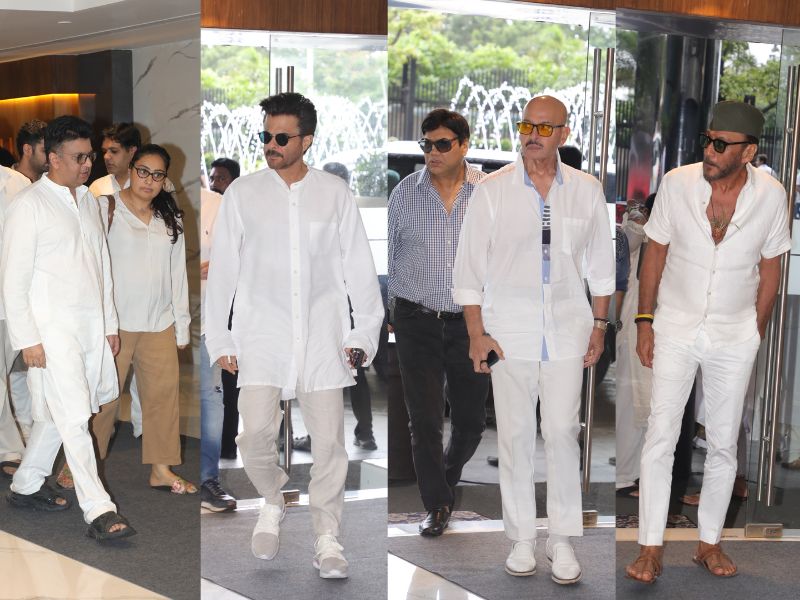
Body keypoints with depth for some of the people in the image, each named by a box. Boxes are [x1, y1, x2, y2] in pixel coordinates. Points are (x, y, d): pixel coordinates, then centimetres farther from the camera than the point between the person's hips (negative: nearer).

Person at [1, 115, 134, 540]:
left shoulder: (88, 201, 14)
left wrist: (110, 324, 18)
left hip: (91, 327, 7)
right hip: (53, 330, -7)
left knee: (57, 413, 14)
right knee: (74, 417, -9)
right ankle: (98, 511, -8)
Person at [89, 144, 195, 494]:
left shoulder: (170, 219, 13)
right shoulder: (106, 209, -2)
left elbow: (178, 273, 14)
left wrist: (181, 325, 12)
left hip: (159, 324, 5)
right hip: (114, 321, -5)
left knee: (163, 393, 6)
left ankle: (161, 469, 15)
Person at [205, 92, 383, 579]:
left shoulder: (335, 194, 4)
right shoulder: (243, 193, 4)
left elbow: (359, 267, 7)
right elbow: (222, 269, 6)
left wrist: (364, 334, 2)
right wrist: (220, 341, 3)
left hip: (322, 336, 1)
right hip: (263, 333, 0)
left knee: (329, 439, 0)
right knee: (256, 432, -12)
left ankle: (328, 539, 14)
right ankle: (272, 502, 18)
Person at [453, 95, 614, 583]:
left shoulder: (587, 190, 2)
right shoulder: (492, 190, -3)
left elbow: (600, 263, 11)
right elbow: (470, 264, -1)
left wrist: (599, 325, 9)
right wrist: (477, 334, -4)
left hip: (567, 328, 1)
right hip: (509, 330, -1)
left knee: (563, 432, 0)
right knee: (515, 434, 5)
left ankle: (563, 537, 13)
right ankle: (522, 537, 17)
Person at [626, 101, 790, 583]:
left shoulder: (771, 196, -11)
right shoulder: (677, 183, -12)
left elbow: (770, 268, 1)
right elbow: (656, 253, -2)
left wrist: (757, 333, 3)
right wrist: (644, 320, -2)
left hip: (735, 335, 1)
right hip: (676, 327, -1)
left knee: (724, 444, 9)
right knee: (661, 437, -3)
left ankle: (710, 543, 24)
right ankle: (651, 548, 6)